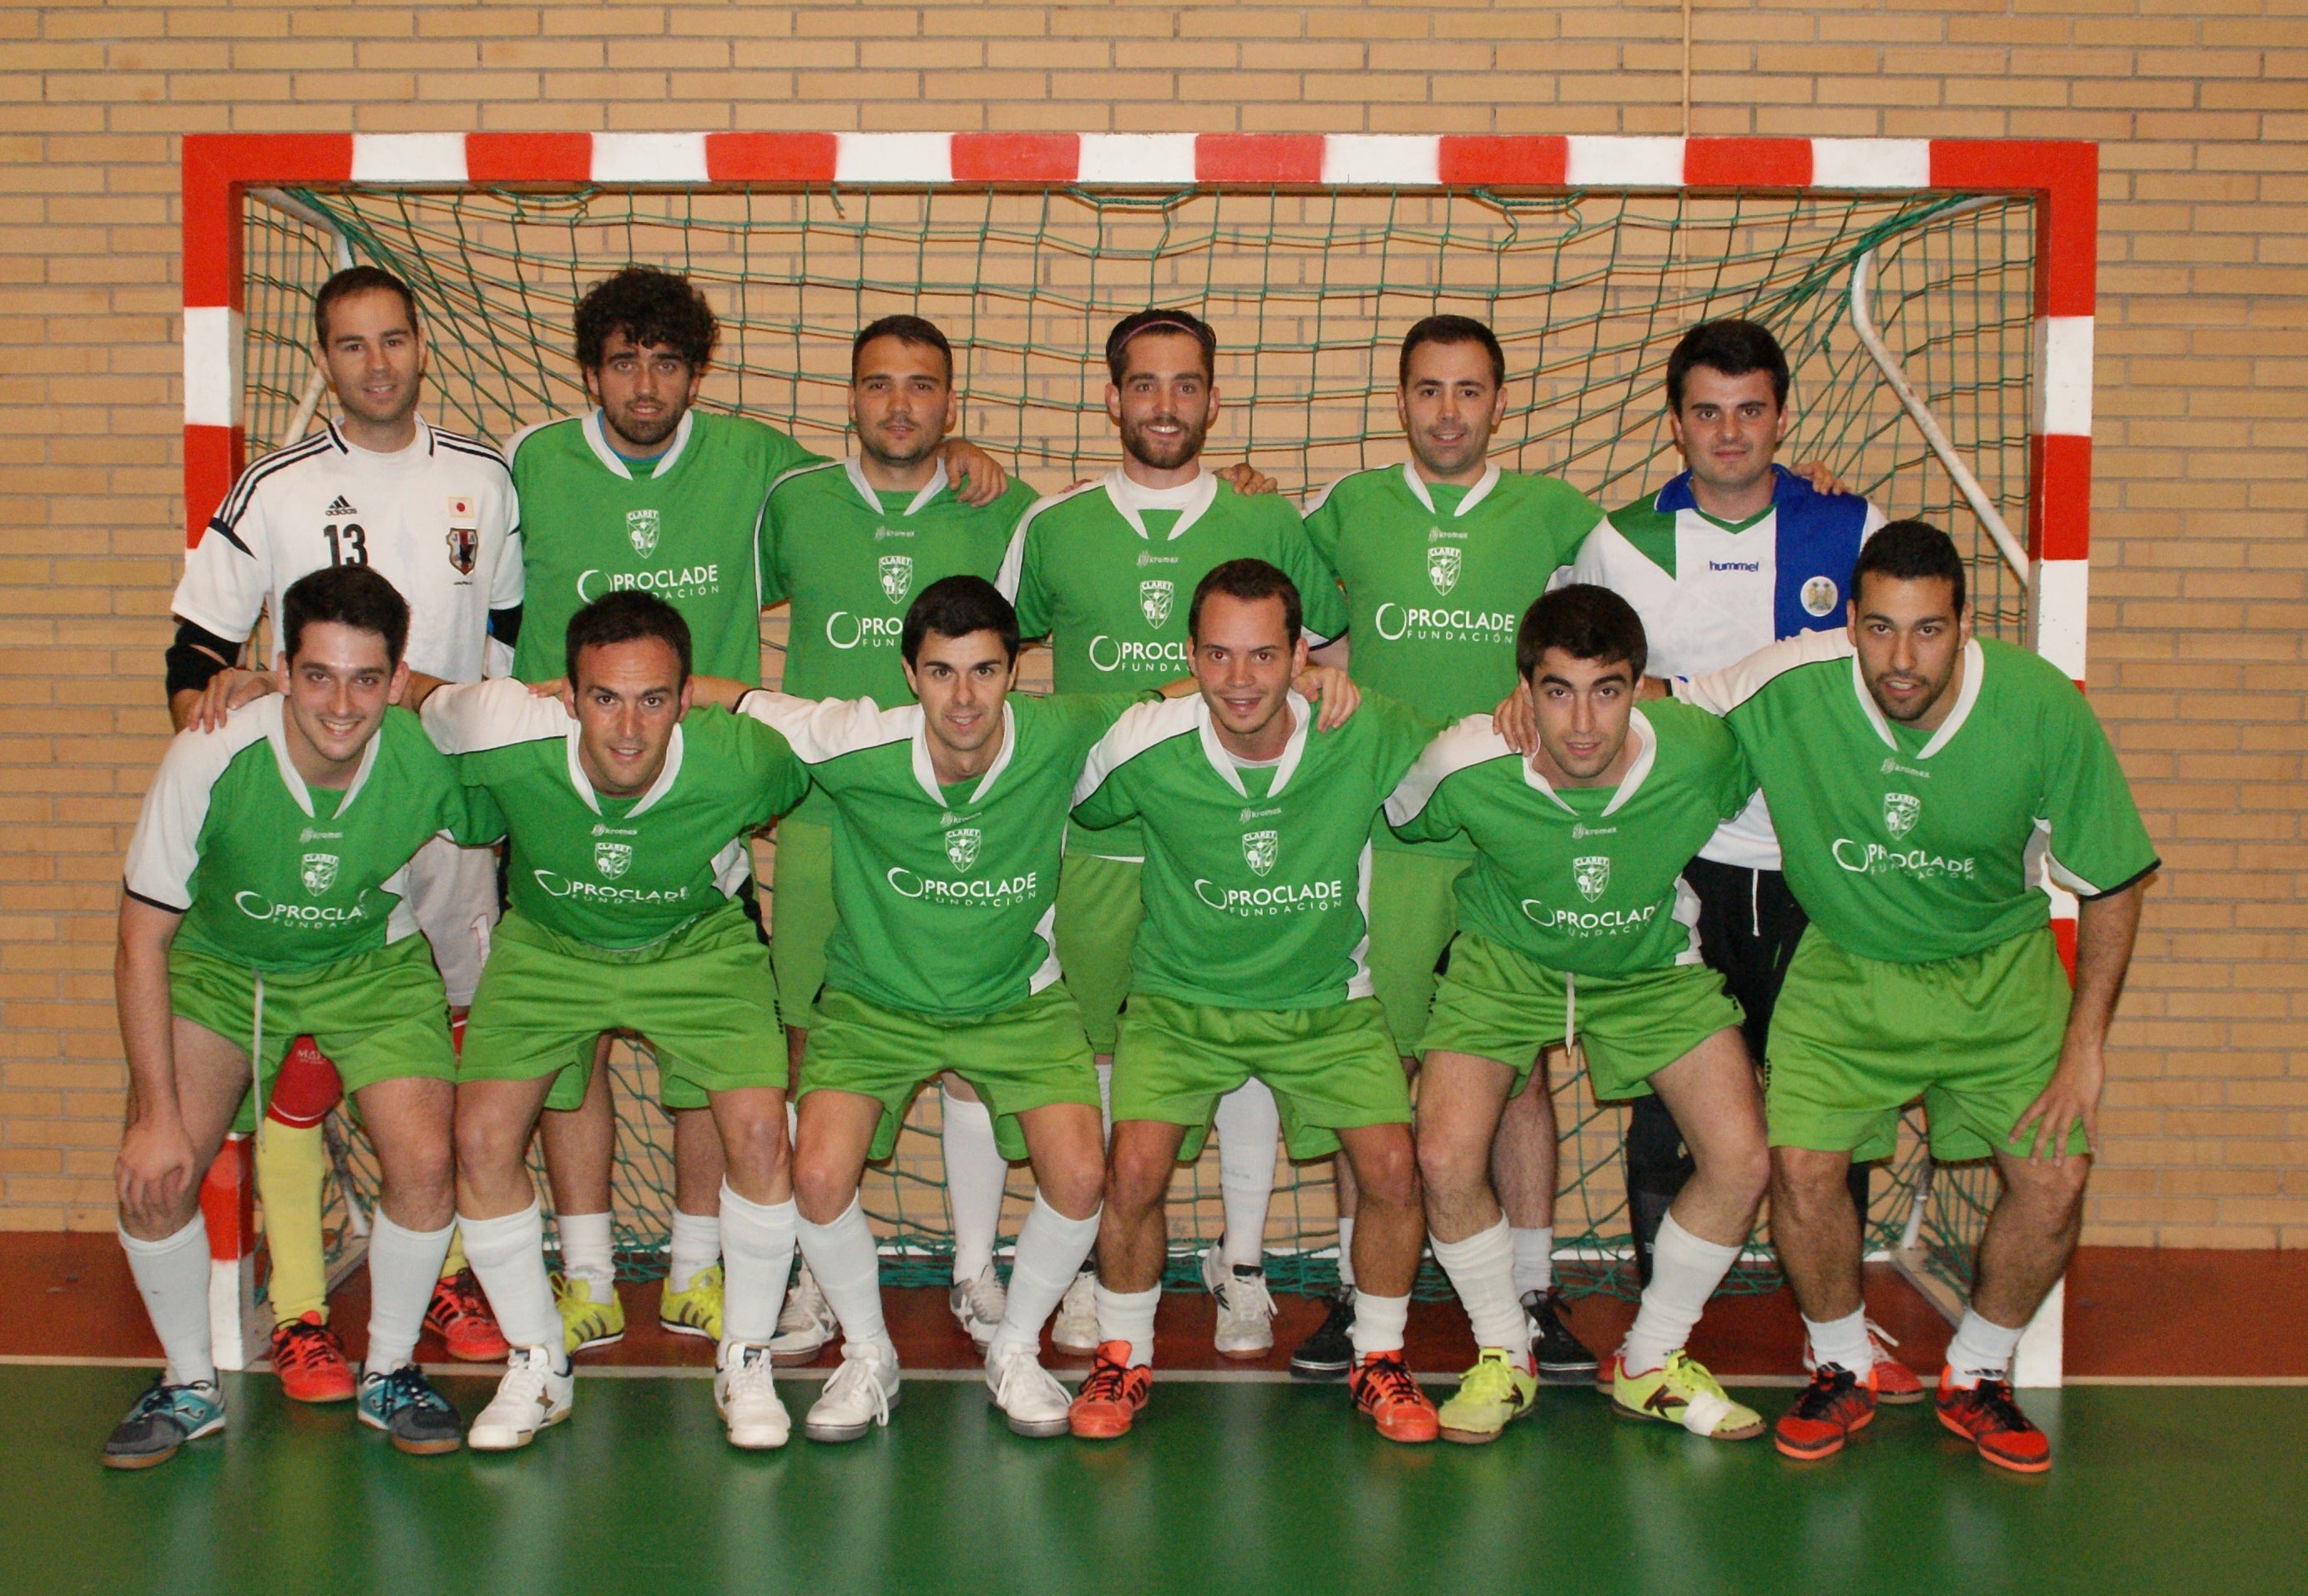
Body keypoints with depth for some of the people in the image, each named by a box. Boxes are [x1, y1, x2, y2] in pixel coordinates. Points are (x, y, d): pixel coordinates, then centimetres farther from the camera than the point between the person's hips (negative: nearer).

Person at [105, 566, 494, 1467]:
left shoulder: (432, 758, -26)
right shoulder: (209, 761, -29)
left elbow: (496, 832, 0)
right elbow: (143, 936, -18)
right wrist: (156, 1113, -18)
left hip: (371, 965, 0)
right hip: (218, 964, 0)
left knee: (423, 1164, -17)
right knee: (152, 1178, -14)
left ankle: (389, 1374, 9)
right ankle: (188, 1385, 12)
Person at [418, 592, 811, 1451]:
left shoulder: (739, 761, -32)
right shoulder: (506, 746, -32)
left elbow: (803, 775, -7)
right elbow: (430, 706, -8)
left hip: (698, 945, -1)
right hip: (547, 945, 1)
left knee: (760, 1131, -18)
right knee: (482, 1139, -12)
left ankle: (745, 1363, 5)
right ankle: (537, 1365, 11)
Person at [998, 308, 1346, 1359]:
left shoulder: (1270, 525, 5)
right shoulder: (1052, 528, 5)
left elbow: (1329, 641, 17)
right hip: (1097, 844, 0)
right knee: (1096, 1051, 6)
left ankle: (1243, 1268, 21)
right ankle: (1095, 1268, 21)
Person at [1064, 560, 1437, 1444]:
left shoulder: (1369, 738, -19)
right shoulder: (1145, 749, -20)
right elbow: (1069, 807, 1)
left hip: (1328, 1003, 1)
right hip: (1180, 998, 0)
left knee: (1393, 1168, -13)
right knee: (1133, 1170, -17)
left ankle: (1380, 1361, 14)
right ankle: (1123, 1358, 11)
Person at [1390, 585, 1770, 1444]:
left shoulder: (1700, 755, -27)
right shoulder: (1466, 768, -30)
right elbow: (1395, 821, -5)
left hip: (1650, 965, 1)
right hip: (1506, 958, -1)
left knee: (1742, 1161, -12)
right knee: (1446, 1157, -20)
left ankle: (1650, 1363, 14)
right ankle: (1504, 1357, 9)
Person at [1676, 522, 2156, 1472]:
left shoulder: (2043, 708, -21)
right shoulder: (1787, 689, -23)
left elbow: (2112, 879, -8)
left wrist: (2085, 1044, -10)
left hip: (2000, 970, 1)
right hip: (1848, 965, 0)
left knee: (2055, 1177, -12)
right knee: (1801, 1164, -17)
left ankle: (1974, 1378, 16)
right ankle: (1843, 1371, 12)